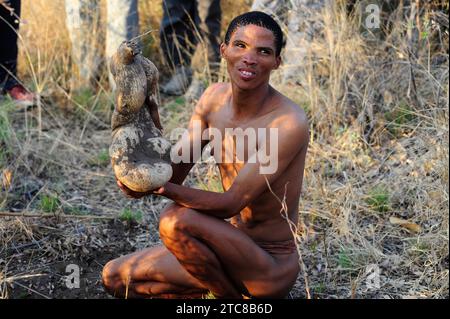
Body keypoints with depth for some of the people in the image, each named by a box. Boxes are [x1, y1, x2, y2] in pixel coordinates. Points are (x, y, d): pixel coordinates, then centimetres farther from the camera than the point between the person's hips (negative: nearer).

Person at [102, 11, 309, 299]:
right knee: (115, 278, 8)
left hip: (270, 266, -7)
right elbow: (173, 171, -5)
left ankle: (236, 300, -5)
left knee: (177, 220, -32)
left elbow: (230, 203, -28)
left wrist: (160, 187, -37)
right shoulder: (215, 97, -2)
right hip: (234, 246, 7)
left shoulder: (290, 122, -25)